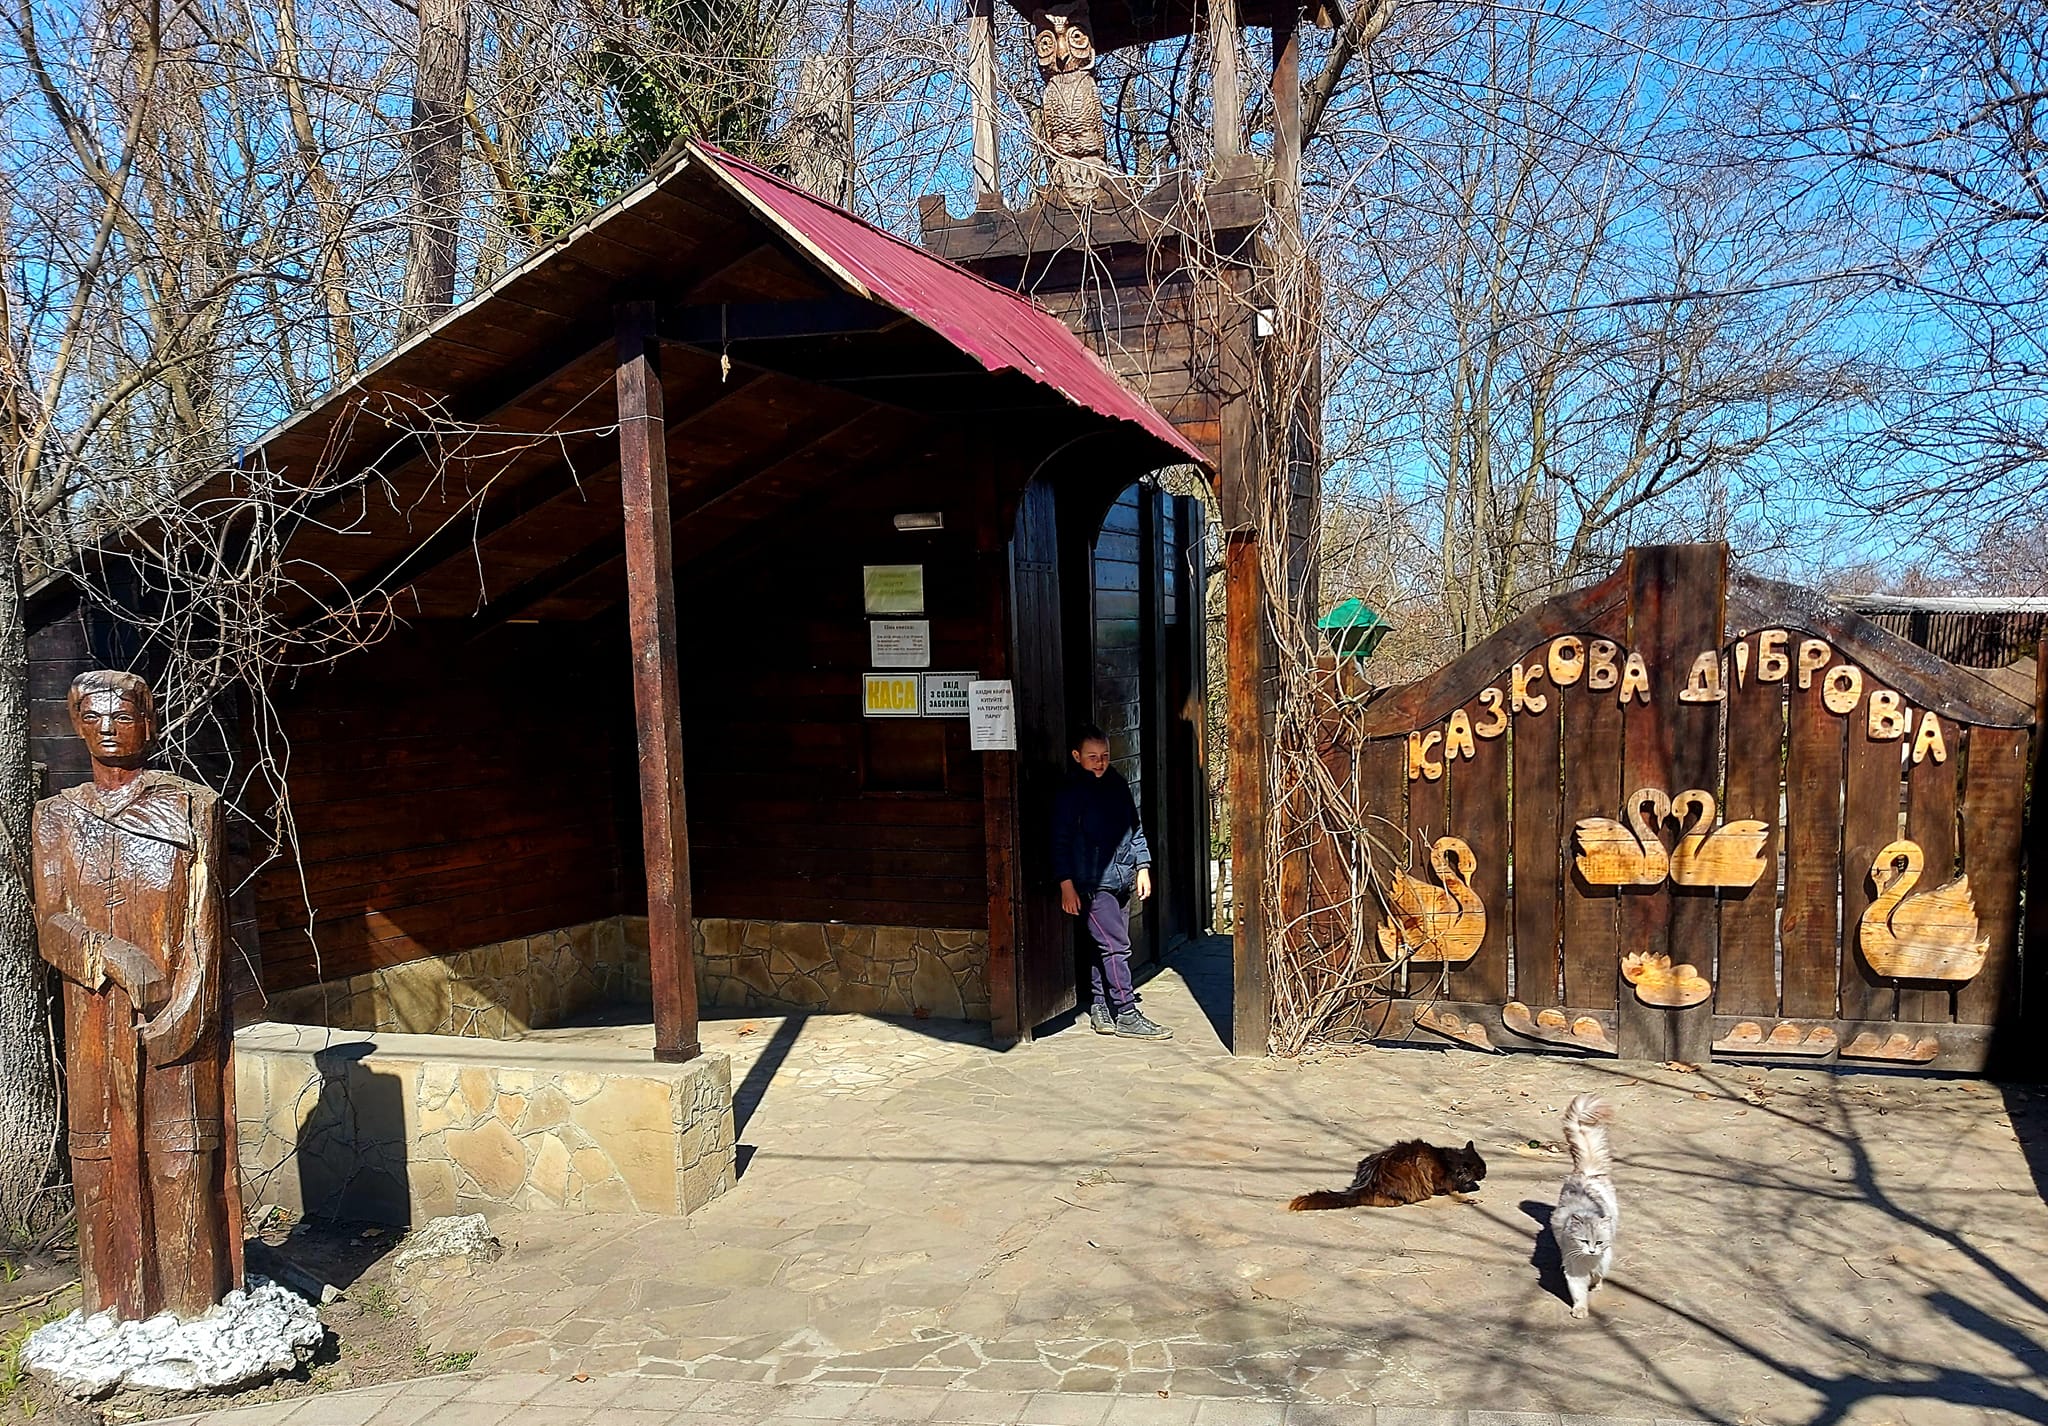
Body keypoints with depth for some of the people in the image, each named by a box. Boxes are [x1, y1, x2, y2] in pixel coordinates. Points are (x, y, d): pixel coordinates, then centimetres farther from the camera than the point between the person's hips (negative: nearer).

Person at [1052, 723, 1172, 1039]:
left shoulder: (1117, 784, 12)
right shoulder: (1071, 793, -8)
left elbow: (1135, 827, 20)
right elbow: (1060, 841, -8)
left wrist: (1142, 867, 14)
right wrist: (1066, 886, -10)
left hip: (1121, 881, 7)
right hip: (1093, 883, -7)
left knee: (1103, 948, 12)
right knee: (1116, 947, -9)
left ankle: (1100, 1010, 21)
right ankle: (1126, 1014, -4)